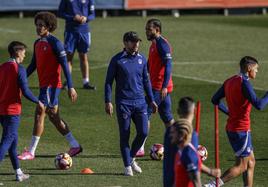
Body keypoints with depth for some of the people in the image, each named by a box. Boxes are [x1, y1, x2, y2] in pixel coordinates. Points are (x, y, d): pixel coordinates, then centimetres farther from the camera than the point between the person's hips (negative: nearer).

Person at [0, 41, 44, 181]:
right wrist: (38, 102, -3)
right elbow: (25, 91, -16)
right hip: (12, 110, -8)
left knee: (12, 140, 17)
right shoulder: (19, 69, -12)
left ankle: (19, 173, 24)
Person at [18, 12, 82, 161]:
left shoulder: (55, 43, -13)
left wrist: (70, 87, -18)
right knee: (54, 117, 13)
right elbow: (33, 65, 20)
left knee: (39, 115, -9)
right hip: (44, 85, 9)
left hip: (51, 86, -9)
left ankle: (31, 152, -6)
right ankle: (75, 145, 22)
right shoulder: (38, 43, 13)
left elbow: (65, 65, -15)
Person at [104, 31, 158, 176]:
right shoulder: (117, 60, -4)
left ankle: (131, 157, 21)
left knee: (143, 132, -3)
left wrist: (151, 100, 16)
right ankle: (128, 166, 10)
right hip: (123, 103, -4)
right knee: (125, 135, 0)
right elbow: (108, 81, -2)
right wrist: (108, 101, -9)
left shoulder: (141, 59, 9)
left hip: (140, 102, 4)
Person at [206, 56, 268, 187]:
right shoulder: (244, 84, -19)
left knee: (251, 162, 16)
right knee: (241, 166, -3)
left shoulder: (229, 81, 8)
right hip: (241, 130, -9)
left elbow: (215, 100, 15)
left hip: (231, 128, 9)